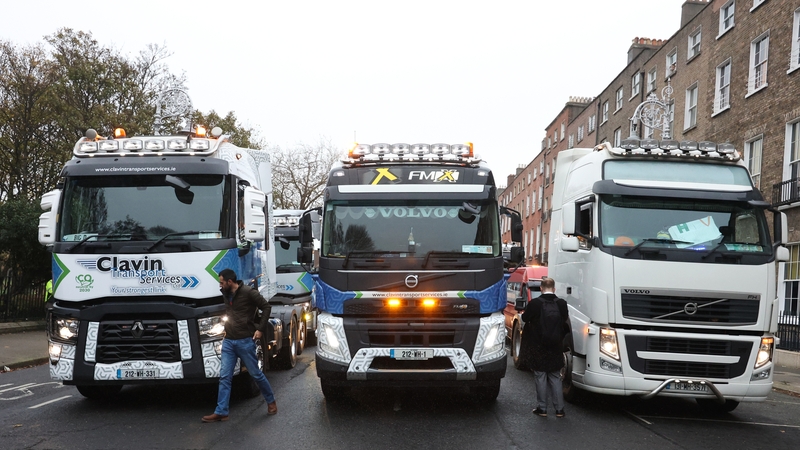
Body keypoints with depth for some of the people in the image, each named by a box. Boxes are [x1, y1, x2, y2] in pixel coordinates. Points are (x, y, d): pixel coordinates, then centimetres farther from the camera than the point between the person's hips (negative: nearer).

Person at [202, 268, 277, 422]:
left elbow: (266, 307, -10)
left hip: (245, 341, -6)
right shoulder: (226, 294, 9)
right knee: (224, 377, 1)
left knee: (256, 374, 5)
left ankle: (271, 401, 23)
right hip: (228, 341, 6)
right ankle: (221, 412, 4)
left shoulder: (248, 292, -13)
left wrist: (260, 329, -12)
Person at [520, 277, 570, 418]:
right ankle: (559, 409, 14)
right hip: (555, 347, 3)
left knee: (540, 377, 7)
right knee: (555, 377, 12)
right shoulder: (561, 303, -7)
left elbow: (525, 318, -3)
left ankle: (542, 408, 10)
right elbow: (565, 320, 8)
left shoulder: (534, 303, -16)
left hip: (538, 347, -3)